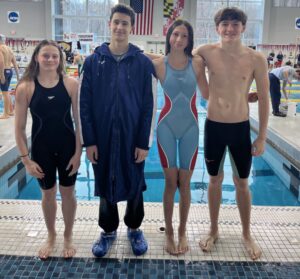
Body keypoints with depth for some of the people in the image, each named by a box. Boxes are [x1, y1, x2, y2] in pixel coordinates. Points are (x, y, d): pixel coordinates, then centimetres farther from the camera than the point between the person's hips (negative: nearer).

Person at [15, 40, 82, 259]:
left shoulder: (71, 83, -9)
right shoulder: (25, 88, -10)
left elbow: (79, 120, -5)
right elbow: (20, 129, -6)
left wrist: (78, 152, -8)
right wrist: (26, 159, -7)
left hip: (68, 147, 0)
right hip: (41, 149, 0)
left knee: (68, 192, 13)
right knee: (48, 194, 17)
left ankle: (68, 237, 37)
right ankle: (51, 236, 42)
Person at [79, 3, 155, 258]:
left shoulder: (143, 62, -4)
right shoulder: (93, 61, -1)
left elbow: (149, 106, -4)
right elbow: (85, 104, -1)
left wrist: (144, 142, -7)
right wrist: (89, 141, -5)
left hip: (132, 137, -1)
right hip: (103, 137, 1)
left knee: (134, 185, 12)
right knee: (105, 185, 13)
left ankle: (134, 228, 35)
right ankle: (109, 230, 34)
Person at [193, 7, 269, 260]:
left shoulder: (256, 59, -8)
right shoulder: (206, 52, -7)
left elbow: (264, 99, -2)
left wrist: (262, 137, -2)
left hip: (241, 129, 0)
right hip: (213, 127, 1)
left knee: (242, 183, 12)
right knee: (215, 180, 15)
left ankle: (247, 234, 33)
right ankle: (214, 230, 34)